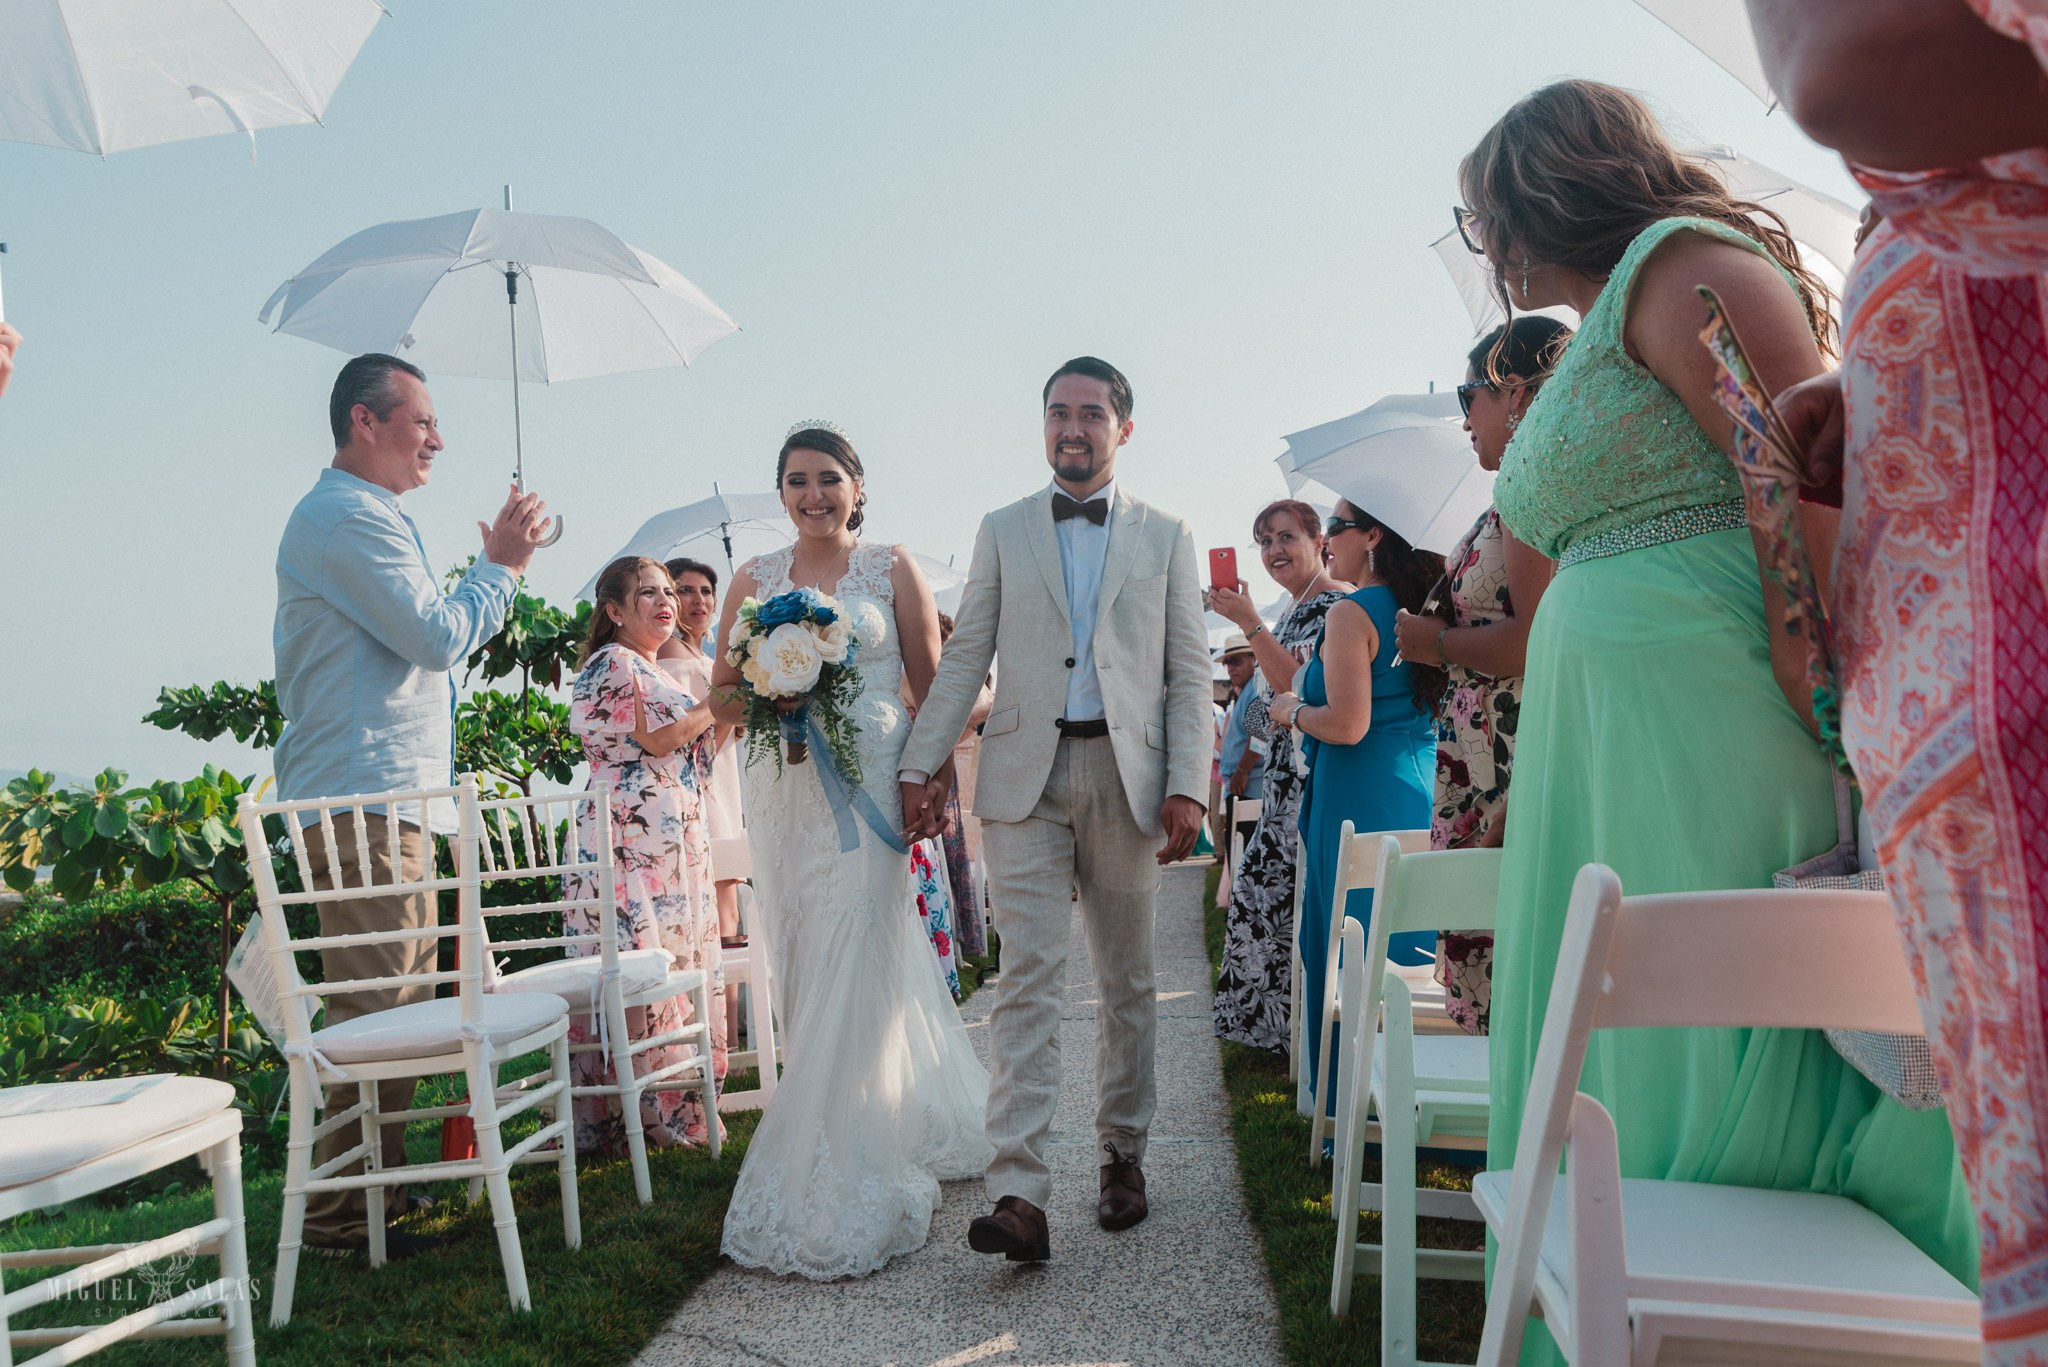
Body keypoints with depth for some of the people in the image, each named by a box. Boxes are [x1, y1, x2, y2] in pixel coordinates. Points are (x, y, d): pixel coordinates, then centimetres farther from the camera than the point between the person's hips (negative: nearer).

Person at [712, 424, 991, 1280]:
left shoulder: (892, 571, 4)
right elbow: (721, 695, 12)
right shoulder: (754, 579, 11)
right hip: (784, 793, 4)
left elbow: (932, 689, 3)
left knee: (852, 977, -7)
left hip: (870, 789, -4)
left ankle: (837, 1189, 2)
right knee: (806, 978, 8)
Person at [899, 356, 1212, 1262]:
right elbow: (965, 657, 8)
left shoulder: (1165, 537, 10)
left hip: (1125, 775, 1)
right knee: (1028, 979, -8)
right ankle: (1019, 1195, -11)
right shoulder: (1002, 531, 12)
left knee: (1127, 981, 10)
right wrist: (922, 762, 0)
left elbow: (1188, 671, 5)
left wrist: (1187, 786, -5)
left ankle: (1122, 1154, 25)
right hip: (1025, 776, -1)